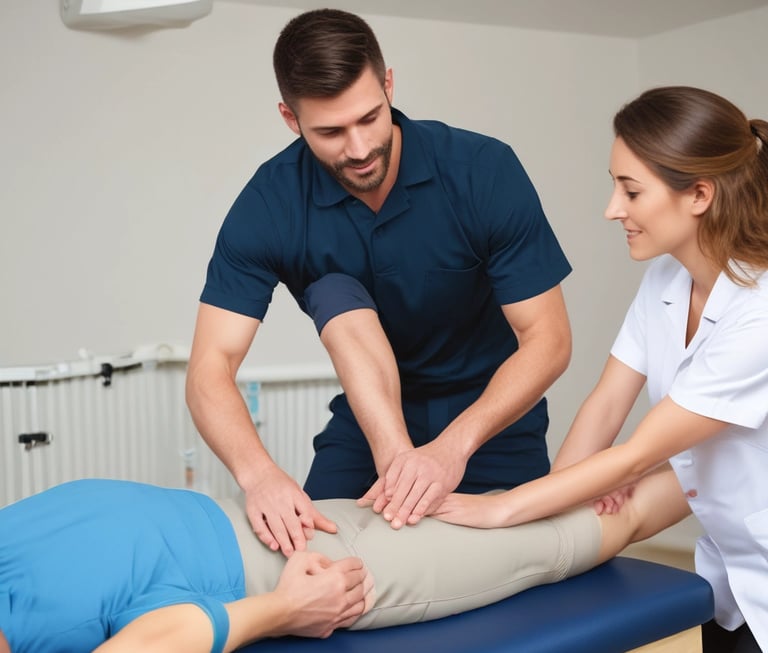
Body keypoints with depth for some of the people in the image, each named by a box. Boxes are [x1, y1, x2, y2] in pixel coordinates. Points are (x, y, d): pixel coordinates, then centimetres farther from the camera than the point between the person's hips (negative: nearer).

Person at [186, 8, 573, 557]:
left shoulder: (484, 170, -23)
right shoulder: (270, 203, -19)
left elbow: (547, 338, -21)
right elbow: (211, 366, -23)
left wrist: (453, 446, -36)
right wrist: (259, 473, -43)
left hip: (492, 413, 0)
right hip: (370, 410, 1)